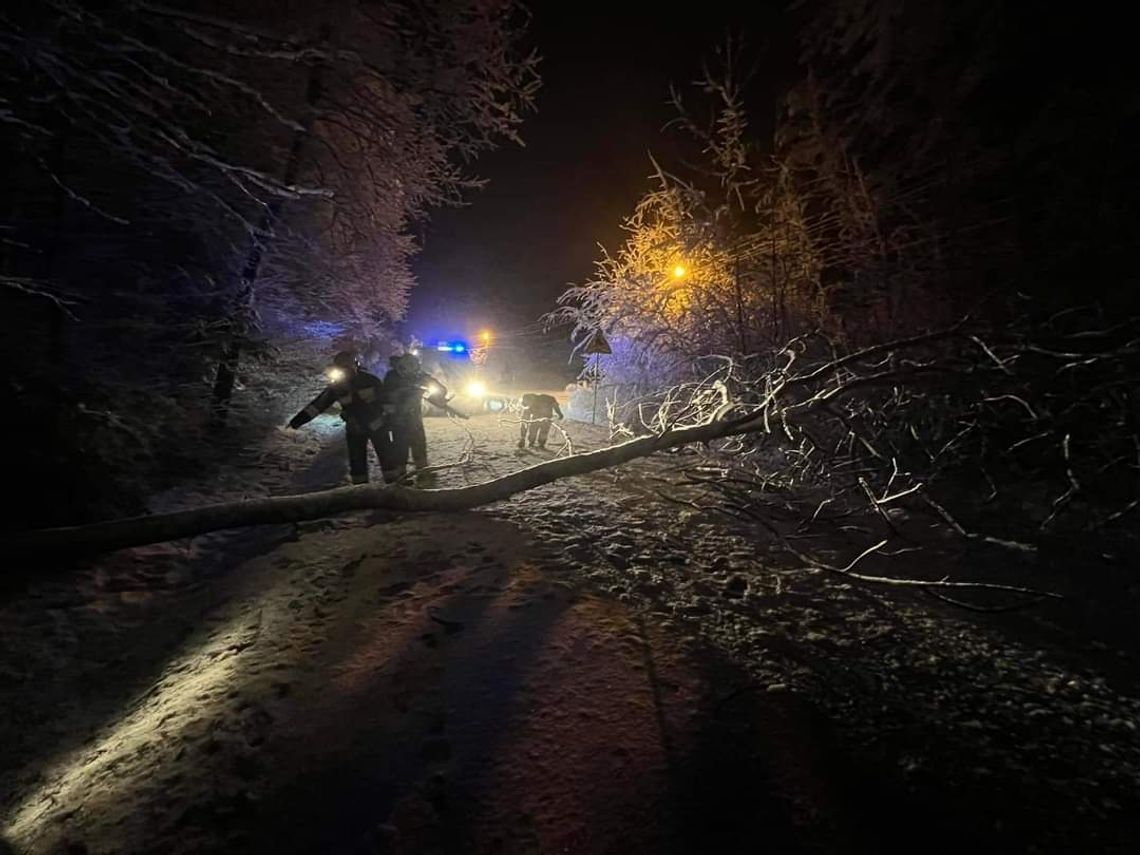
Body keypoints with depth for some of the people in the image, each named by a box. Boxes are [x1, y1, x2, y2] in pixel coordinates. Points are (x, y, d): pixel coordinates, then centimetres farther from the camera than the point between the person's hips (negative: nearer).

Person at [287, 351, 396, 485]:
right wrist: (300, 418, -11)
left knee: (387, 457, -1)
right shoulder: (335, 386, -8)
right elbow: (318, 403, -6)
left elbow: (385, 398, -7)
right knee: (357, 463, 5)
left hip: (377, 426, -2)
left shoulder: (369, 380, -16)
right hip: (355, 430, 3)